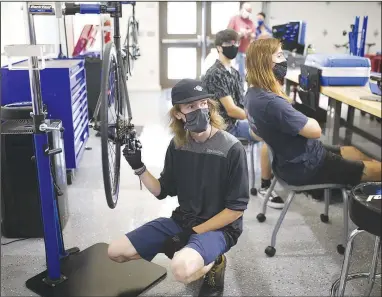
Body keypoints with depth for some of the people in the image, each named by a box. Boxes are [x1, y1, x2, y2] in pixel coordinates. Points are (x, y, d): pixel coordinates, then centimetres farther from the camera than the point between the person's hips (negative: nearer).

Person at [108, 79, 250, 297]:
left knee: (182, 269, -38)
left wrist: (193, 233, -17)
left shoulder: (232, 148, -17)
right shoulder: (178, 144, -1)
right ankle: (194, 254, 11)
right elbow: (163, 191, 6)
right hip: (182, 220, 7)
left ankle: (214, 264, -1)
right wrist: (138, 167, -10)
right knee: (116, 252, 1)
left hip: (219, 227, -6)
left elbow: (236, 209, -14)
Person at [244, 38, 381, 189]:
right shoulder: (271, 102, -34)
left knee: (352, 152, 27)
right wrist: (308, 120, -3)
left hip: (289, 158, 10)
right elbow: (315, 130, -26)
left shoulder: (253, 93, -2)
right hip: (304, 166, -10)